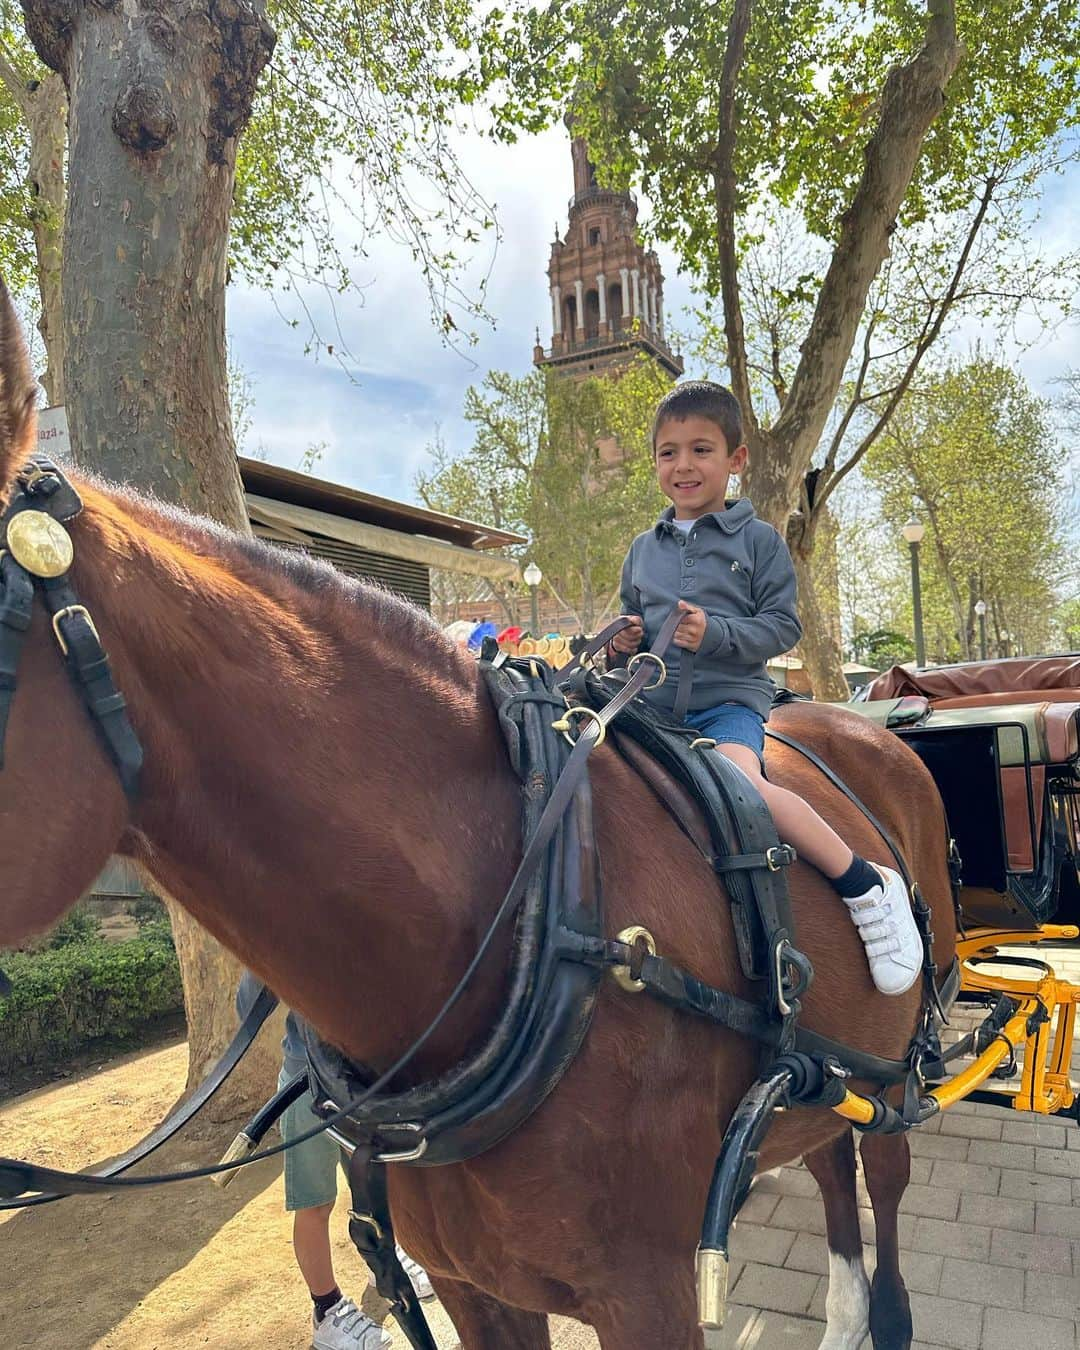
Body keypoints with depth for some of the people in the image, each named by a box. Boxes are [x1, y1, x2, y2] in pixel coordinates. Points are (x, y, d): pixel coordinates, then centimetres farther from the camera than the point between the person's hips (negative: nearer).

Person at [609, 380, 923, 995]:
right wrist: (624, 642, 2)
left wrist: (716, 633, -19)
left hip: (729, 698, -5)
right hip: (654, 703, 5)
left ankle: (869, 885, -16)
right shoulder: (643, 549, 17)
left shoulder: (759, 540, 4)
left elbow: (783, 626, -2)